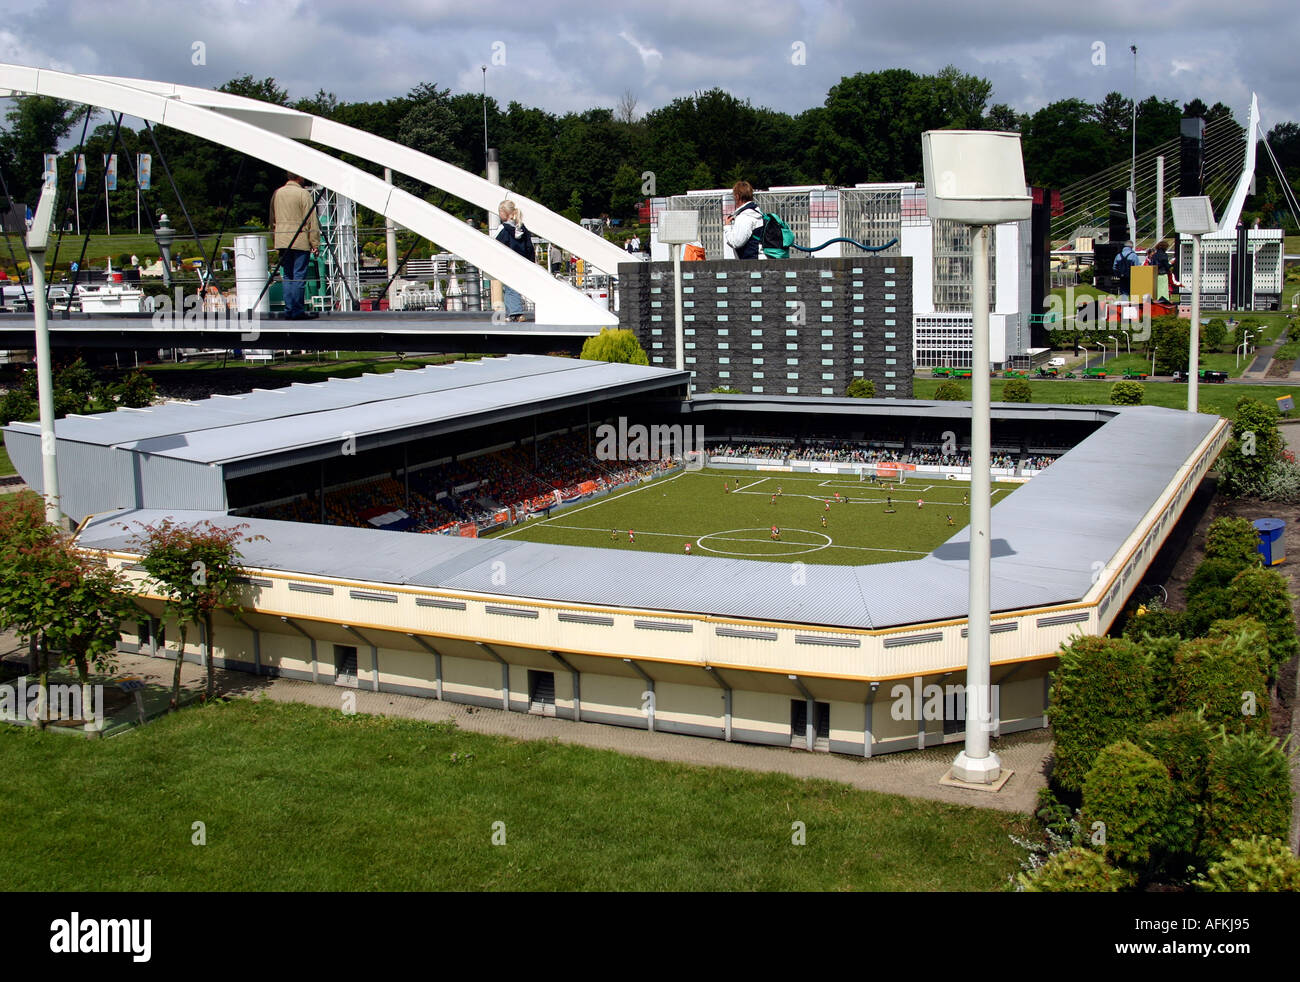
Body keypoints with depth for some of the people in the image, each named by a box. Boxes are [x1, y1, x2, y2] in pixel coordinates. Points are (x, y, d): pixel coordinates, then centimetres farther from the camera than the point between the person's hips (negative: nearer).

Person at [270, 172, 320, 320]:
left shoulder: (276, 194, 13)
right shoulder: (303, 194, -6)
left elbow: (272, 221, 18)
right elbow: (311, 221, -8)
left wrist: (275, 242, 24)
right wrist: (315, 243, -5)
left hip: (282, 241, 6)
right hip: (301, 242, -6)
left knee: (288, 277, 11)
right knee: (299, 277, -4)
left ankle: (289, 310, 9)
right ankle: (297, 311, -6)